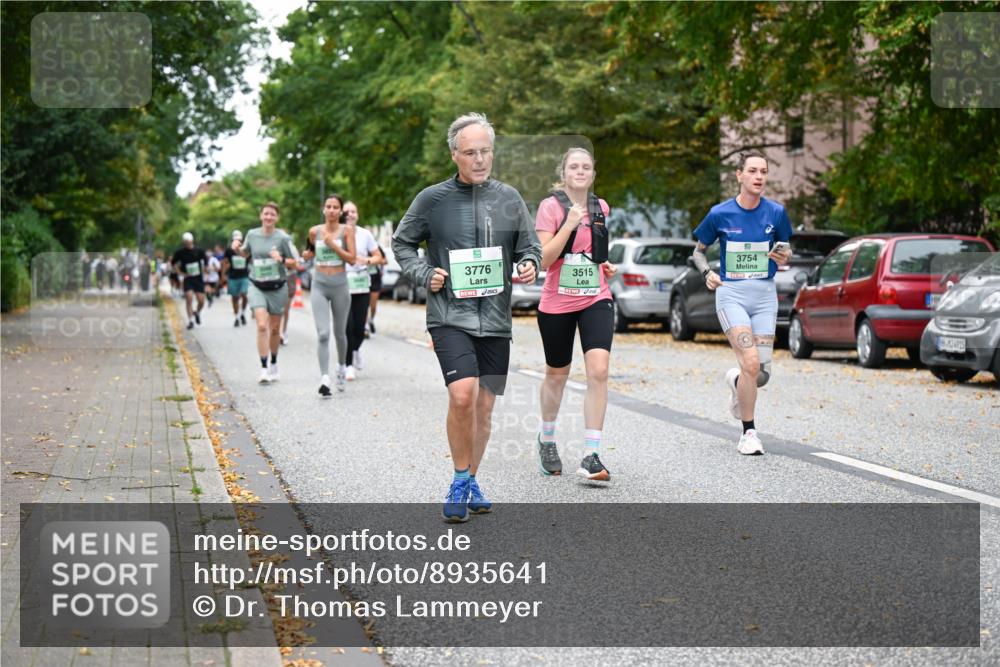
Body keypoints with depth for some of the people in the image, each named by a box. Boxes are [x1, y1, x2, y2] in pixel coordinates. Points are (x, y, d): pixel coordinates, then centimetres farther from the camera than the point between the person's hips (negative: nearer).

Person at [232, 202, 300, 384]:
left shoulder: (283, 238, -7)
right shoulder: (252, 235, 1)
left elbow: (295, 262, -4)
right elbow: (246, 253, 20)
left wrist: (281, 259, -22)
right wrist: (237, 248, -1)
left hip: (277, 288, 0)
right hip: (257, 287, 0)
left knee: (275, 329, 12)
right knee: (262, 326, -16)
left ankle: (274, 365, 33)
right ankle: (264, 369, -15)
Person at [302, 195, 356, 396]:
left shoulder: (347, 230, -3)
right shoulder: (314, 231, 3)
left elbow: (352, 259, -8)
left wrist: (333, 245, -18)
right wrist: (307, 254, -3)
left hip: (339, 286, 0)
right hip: (319, 286, 0)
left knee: (339, 332, 15)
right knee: (322, 334, -13)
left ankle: (342, 367, 41)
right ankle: (324, 379, -19)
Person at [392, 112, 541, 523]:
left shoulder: (509, 199, 7)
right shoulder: (432, 199, 0)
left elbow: (531, 247, 16)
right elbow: (402, 243, 11)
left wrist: (529, 266, -6)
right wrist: (423, 274, -5)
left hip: (495, 319, 4)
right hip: (450, 316, -4)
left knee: (484, 406, 10)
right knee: (462, 395, -22)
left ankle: (471, 483, 27)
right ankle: (460, 482, -5)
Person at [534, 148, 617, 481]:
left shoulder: (601, 207, 8)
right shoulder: (550, 206, -7)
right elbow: (544, 260, -16)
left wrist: (606, 266, 7)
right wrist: (569, 224, -23)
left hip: (596, 300, 3)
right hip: (557, 303, -2)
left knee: (599, 370, -16)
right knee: (557, 375, 13)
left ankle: (591, 456, -13)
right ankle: (546, 438, 40)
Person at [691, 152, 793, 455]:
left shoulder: (776, 212, 2)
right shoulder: (720, 214, -2)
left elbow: (786, 250, 16)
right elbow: (698, 251, 11)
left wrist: (784, 257, -7)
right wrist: (707, 273, -8)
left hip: (765, 295, 3)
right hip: (731, 294, -3)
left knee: (762, 374, -1)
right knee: (751, 363, -20)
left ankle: (736, 381, 38)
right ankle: (748, 432, -3)